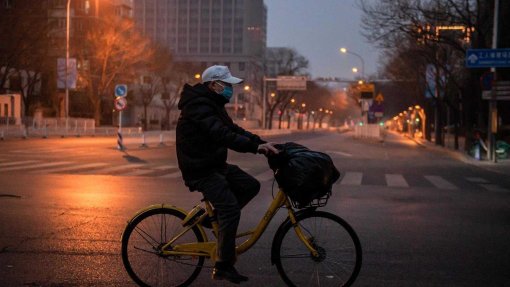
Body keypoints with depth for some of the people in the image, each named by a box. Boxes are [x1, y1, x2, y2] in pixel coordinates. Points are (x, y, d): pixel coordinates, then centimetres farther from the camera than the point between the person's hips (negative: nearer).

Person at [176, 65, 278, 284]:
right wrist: (256, 146, -35)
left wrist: (262, 143, -3)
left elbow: (233, 130, 10)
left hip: (215, 164, 10)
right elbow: (222, 135, -31)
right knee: (231, 208, -17)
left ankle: (215, 215, 11)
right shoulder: (199, 106, -19)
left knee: (251, 186, 2)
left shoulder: (213, 105, 14)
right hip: (200, 170, -10)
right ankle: (223, 267, -11)